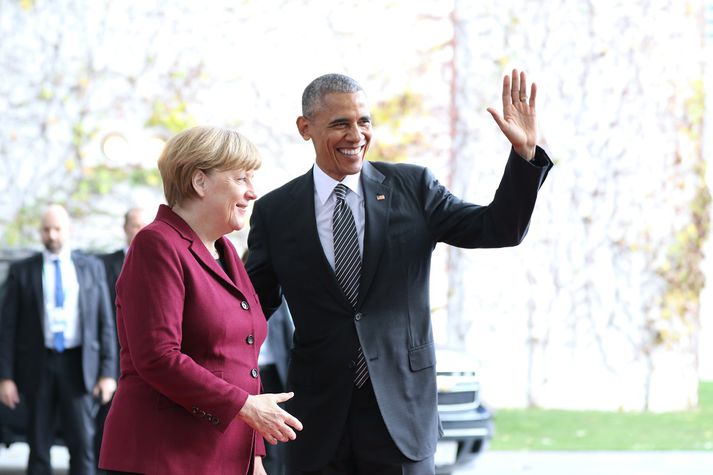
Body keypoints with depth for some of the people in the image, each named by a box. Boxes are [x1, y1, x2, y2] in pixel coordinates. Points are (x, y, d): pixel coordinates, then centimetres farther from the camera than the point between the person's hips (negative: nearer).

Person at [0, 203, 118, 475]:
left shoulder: (91, 268, 7)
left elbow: (105, 323, 6)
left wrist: (108, 373, -2)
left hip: (78, 365, 0)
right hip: (38, 367, 0)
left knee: (82, 444, -7)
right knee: (39, 449, 3)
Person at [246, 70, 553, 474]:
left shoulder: (412, 187, 4)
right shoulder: (275, 211, 3)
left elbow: (500, 229, -1)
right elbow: (253, 303, 9)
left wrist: (525, 153, -13)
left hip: (400, 409, 0)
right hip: (320, 418, 0)